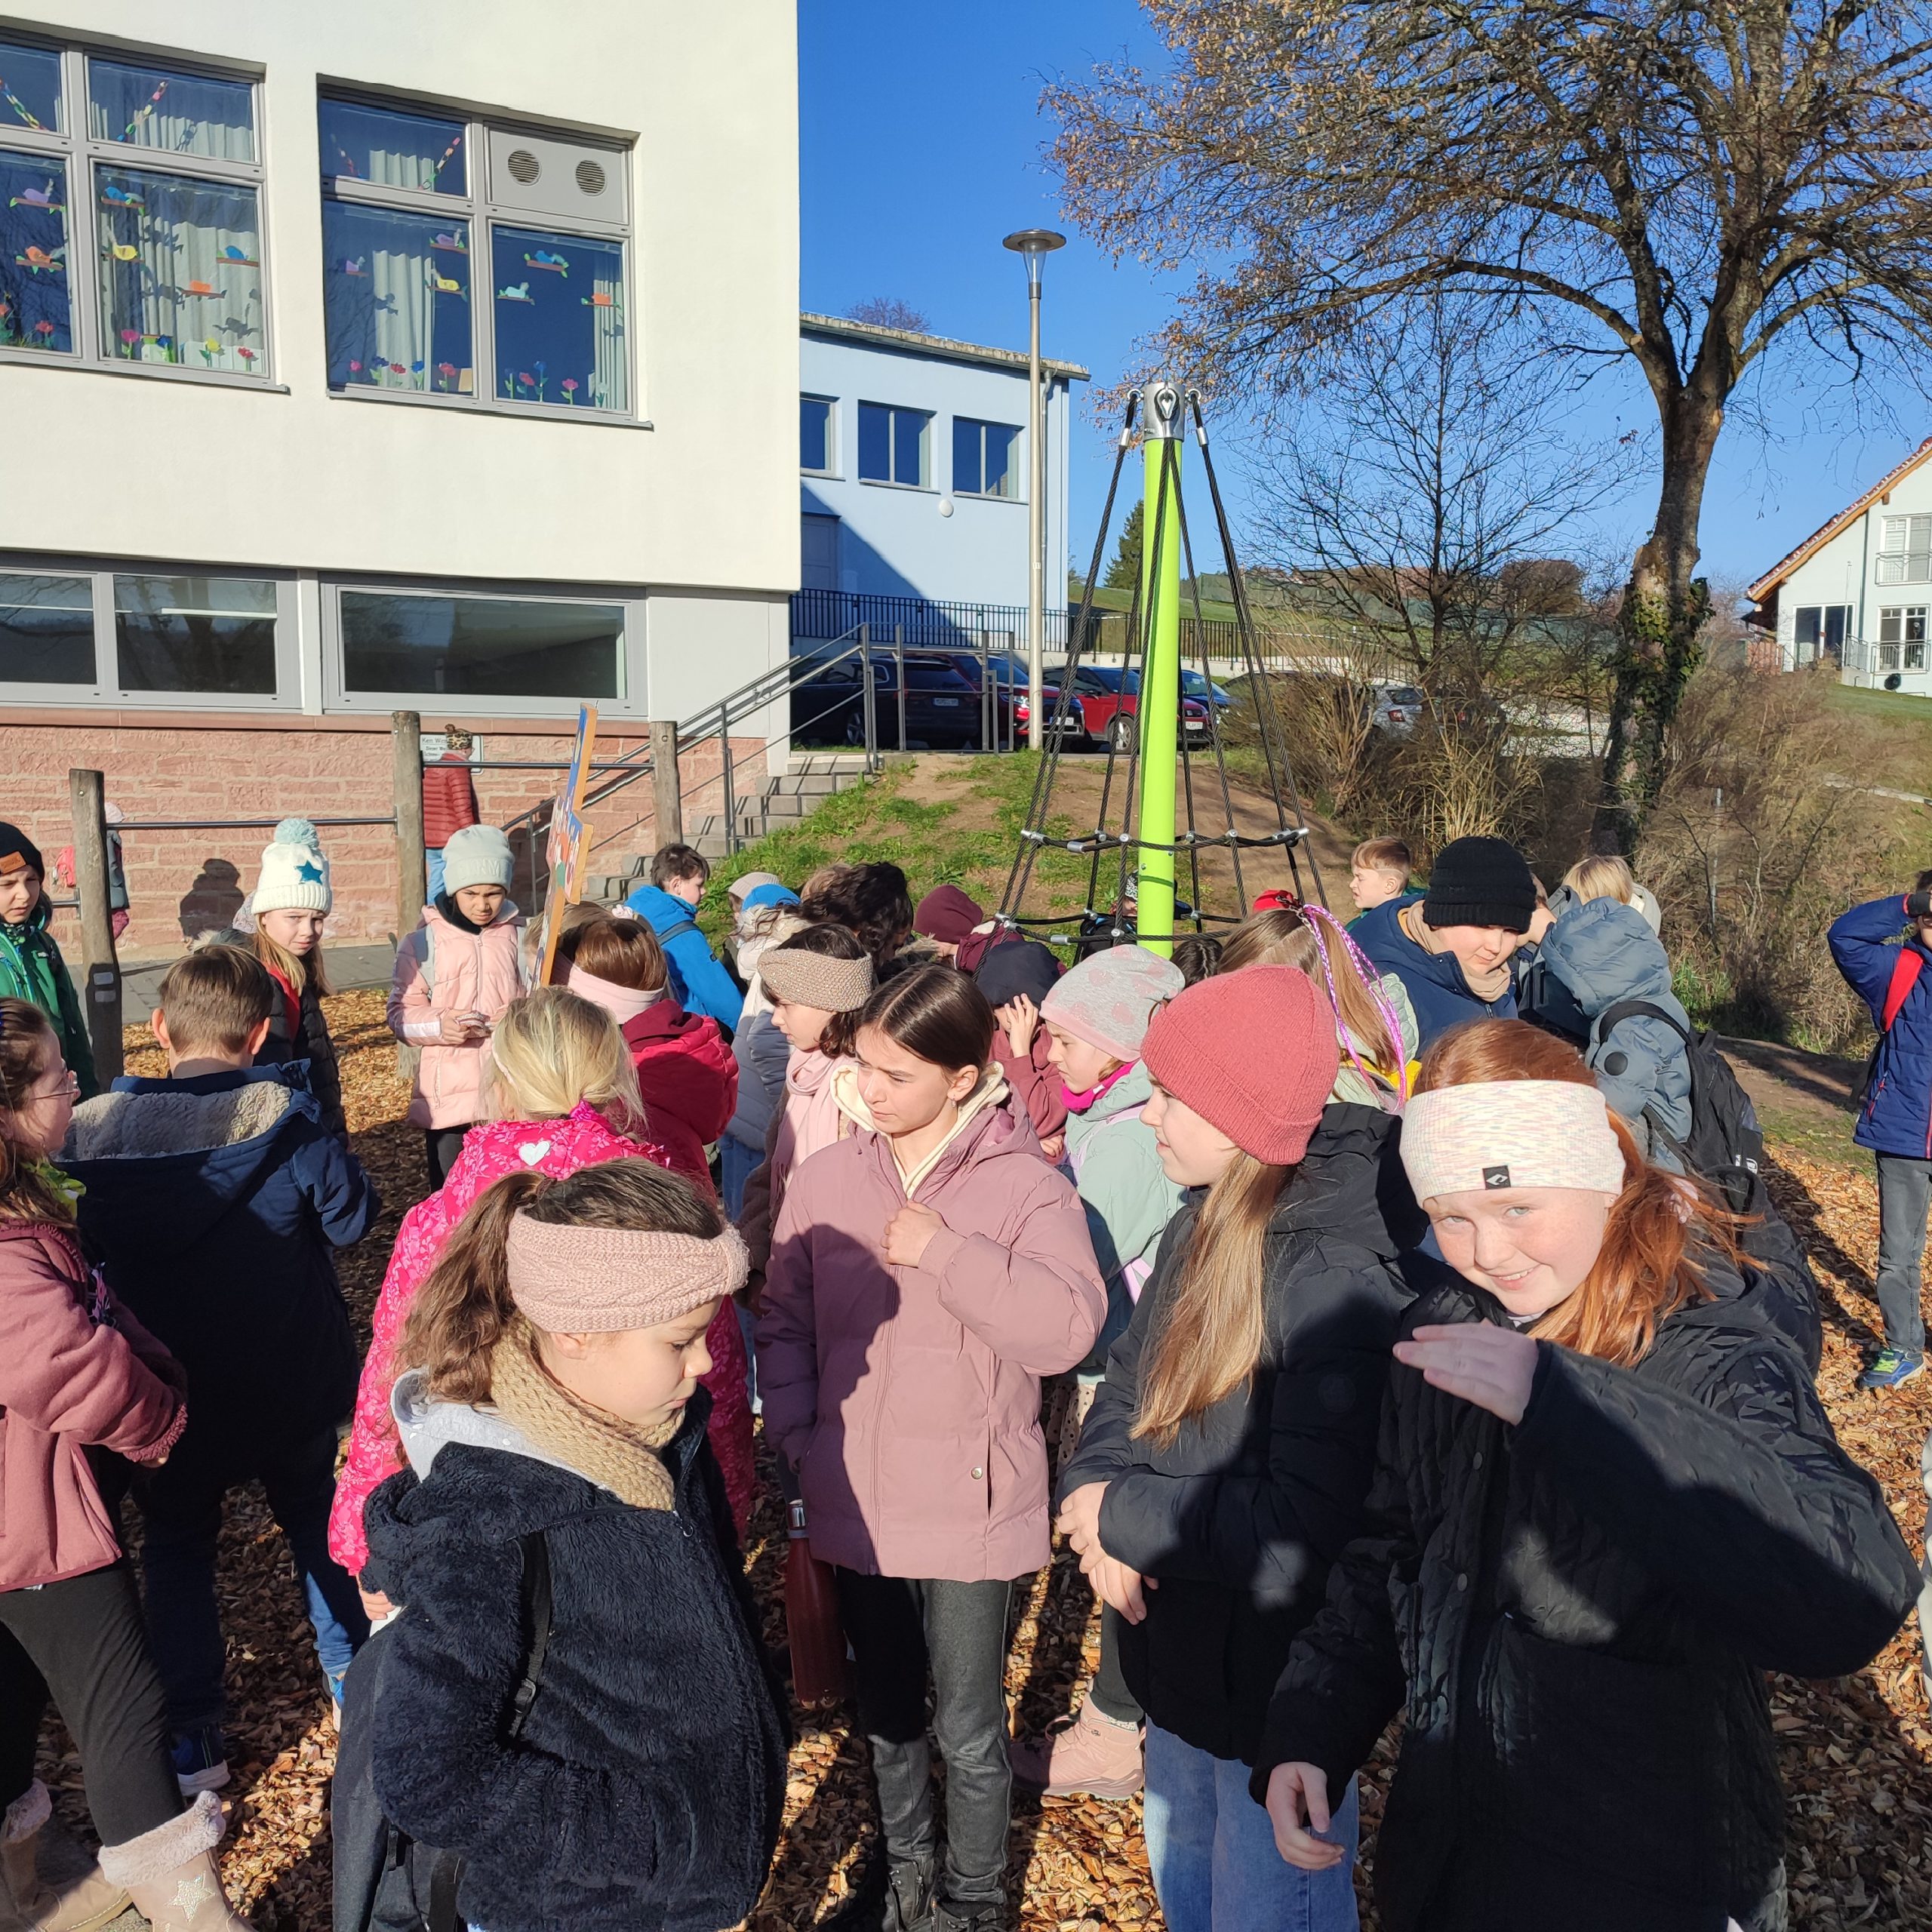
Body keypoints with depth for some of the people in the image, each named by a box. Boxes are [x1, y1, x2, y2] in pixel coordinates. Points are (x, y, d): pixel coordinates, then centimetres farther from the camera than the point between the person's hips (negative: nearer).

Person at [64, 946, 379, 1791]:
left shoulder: (99, 1133, -13)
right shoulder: (288, 1123, -19)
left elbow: (82, 1251, -1)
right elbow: (353, 1216, -9)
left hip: (175, 1394, 1)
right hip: (293, 1386, 0)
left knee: (177, 1548, 18)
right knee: (317, 1523, 21)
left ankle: (193, 1741, 22)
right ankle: (354, 1675, 34)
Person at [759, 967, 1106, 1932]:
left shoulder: (1026, 1186, -14)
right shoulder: (826, 1178, -2)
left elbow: (1066, 1330, -25)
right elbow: (784, 1321, 5)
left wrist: (944, 1253, -28)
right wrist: (797, 1434, -6)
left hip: (970, 1509, -4)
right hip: (856, 1501, 4)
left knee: (968, 1729, 13)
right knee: (884, 1711, 24)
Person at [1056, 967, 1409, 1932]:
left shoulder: (1333, 1281, -29)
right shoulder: (1199, 1229, -1)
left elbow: (1309, 1529, -33)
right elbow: (1128, 1389, 5)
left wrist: (1124, 1518, -22)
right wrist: (1096, 1489, -15)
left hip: (1277, 1691, -8)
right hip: (1184, 1667, 8)